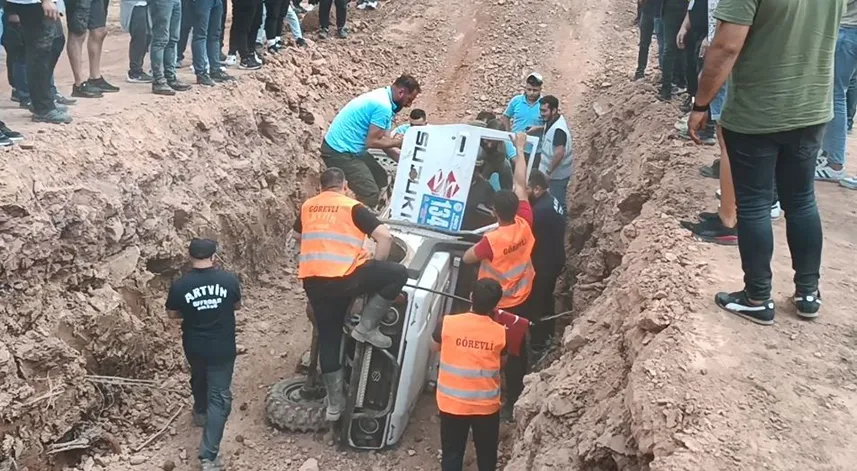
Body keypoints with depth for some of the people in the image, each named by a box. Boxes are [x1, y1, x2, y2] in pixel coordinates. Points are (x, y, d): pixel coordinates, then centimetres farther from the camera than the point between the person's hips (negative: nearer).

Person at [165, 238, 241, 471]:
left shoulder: (179, 285, -14)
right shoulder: (229, 280, -13)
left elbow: (173, 314, 2)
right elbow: (237, 306, 5)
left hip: (194, 347, 2)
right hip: (223, 349, -2)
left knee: (199, 380, 32)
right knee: (219, 397, 1)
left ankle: (200, 413, 59)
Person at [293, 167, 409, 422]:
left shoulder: (307, 206, 16)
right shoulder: (352, 207, 1)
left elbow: (298, 237, 35)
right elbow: (385, 236, -7)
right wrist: (375, 271, 4)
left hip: (312, 282, 6)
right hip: (344, 278, -6)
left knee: (328, 338, 15)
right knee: (398, 273, 4)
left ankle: (335, 403, 22)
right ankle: (366, 327, 3)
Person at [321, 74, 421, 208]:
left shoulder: (383, 98, 11)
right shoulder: (383, 106, -21)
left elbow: (384, 140, 11)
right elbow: (372, 142, -21)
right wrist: (396, 142, -6)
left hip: (348, 148, 11)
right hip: (339, 151, -11)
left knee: (380, 178, 19)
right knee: (370, 194, -13)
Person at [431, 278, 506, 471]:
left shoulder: (447, 323, -14)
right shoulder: (500, 332, -13)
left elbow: (436, 346, 6)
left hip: (452, 403, 0)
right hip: (486, 405, 0)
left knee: (452, 454, 17)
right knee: (486, 454, 21)